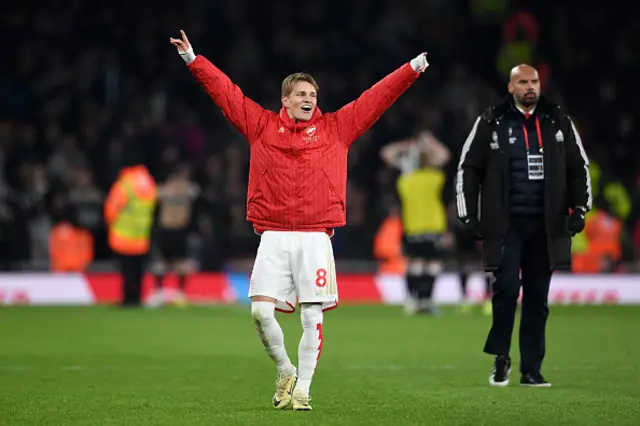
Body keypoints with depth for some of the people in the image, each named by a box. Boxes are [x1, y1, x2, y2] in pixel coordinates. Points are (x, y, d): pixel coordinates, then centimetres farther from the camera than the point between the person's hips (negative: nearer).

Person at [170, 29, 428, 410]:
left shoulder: (336, 127, 9)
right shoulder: (262, 125, 9)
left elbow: (377, 97, 9)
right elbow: (225, 90, 11)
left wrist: (413, 68, 5)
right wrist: (192, 59, 8)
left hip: (315, 238, 0)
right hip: (273, 237, 0)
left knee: (312, 317, -3)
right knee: (261, 310, -8)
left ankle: (303, 389, 5)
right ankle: (285, 371, 15)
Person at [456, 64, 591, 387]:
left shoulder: (558, 123, 9)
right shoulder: (491, 123, 1)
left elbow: (578, 167, 15)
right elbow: (468, 168, 5)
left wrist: (579, 208, 5)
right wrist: (469, 215, -1)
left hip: (545, 224, 3)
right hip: (506, 223, -3)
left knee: (537, 297, 4)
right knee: (507, 286, -14)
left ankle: (531, 370, 10)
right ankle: (500, 358, 3)